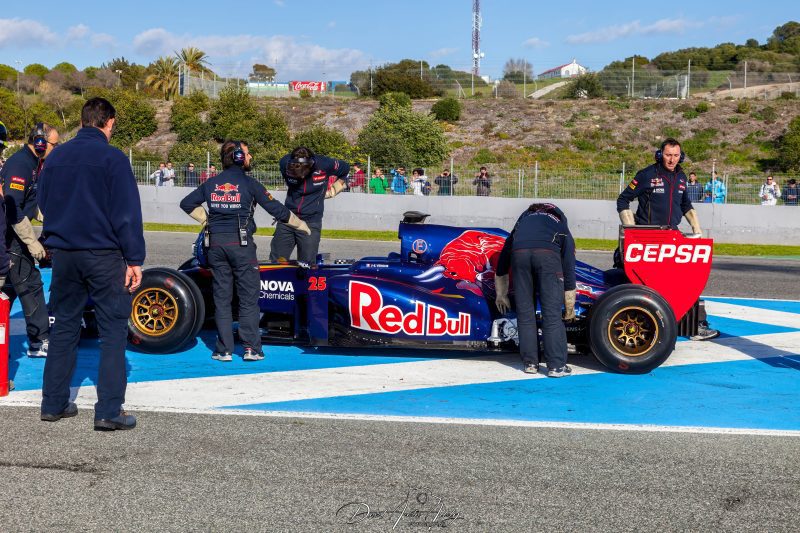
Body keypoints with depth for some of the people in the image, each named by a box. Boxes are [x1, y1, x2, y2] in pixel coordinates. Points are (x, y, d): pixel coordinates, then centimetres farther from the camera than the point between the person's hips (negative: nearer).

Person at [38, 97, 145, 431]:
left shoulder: (55, 157, 8)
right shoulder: (112, 158, -10)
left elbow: (44, 204, 18)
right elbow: (127, 213, -13)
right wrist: (134, 259, -10)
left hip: (63, 253, 6)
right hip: (103, 255, -6)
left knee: (64, 326, 15)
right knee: (113, 330, -1)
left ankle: (53, 403, 19)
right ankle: (109, 412, -4)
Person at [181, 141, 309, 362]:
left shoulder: (211, 183, 9)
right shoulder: (248, 183, -4)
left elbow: (187, 203, 14)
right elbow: (276, 209, -3)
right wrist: (300, 224, 10)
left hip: (216, 243, 4)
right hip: (241, 243, -4)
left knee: (221, 298, 8)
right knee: (248, 298, 3)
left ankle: (224, 350, 7)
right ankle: (251, 348, 1)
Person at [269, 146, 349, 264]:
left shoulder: (325, 165, -16)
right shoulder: (285, 163, -10)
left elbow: (345, 169, 5)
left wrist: (331, 191, 3)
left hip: (311, 222, -3)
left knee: (306, 265, -3)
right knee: (276, 260, 3)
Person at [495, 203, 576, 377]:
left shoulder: (524, 217, 41)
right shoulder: (563, 232, 34)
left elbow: (501, 265, 43)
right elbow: (569, 269, 29)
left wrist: (501, 295, 53)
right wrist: (570, 307, 38)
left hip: (519, 252, 2)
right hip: (548, 253, -2)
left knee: (525, 312, 13)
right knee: (552, 313, 4)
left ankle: (530, 363, 17)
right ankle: (556, 365, 4)